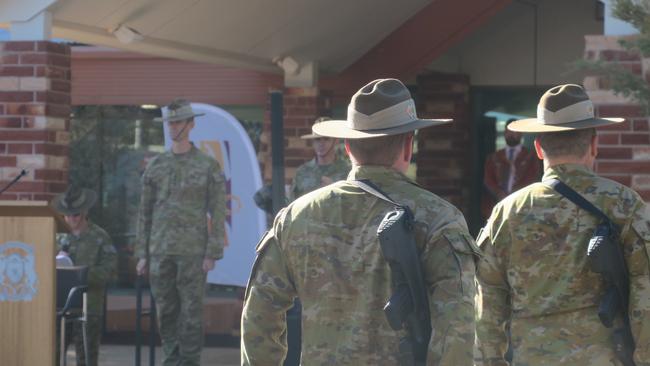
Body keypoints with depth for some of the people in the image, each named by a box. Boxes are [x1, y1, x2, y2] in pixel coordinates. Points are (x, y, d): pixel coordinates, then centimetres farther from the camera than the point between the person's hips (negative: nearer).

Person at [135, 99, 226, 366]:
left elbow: (218, 213, -3)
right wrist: (142, 254, 7)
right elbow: (145, 213, 12)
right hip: (161, 251, 4)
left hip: (193, 251, -4)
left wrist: (212, 254, -10)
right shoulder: (156, 166, 10)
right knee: (166, 311, 5)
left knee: (191, 310, -3)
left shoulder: (208, 166, -1)